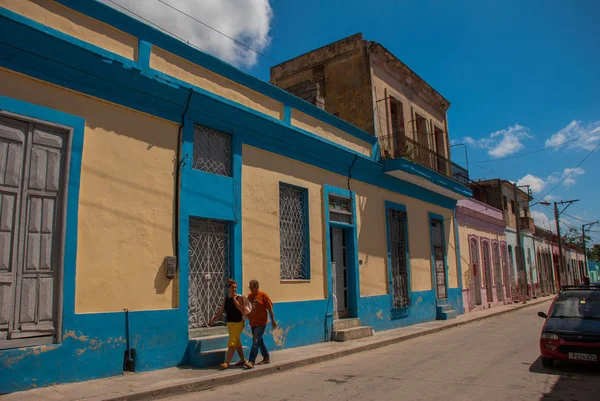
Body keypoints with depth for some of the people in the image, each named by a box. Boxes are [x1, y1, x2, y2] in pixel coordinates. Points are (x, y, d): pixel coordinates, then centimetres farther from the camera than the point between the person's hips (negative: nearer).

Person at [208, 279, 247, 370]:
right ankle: (242, 360, 31)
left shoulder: (239, 297, -10)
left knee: (231, 343, -9)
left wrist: (234, 299, -22)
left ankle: (227, 363, -4)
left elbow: (242, 310, -21)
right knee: (237, 343, 17)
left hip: (238, 324, -6)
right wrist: (212, 321, -1)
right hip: (229, 324, 6)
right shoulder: (226, 299, 5)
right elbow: (220, 312, 8)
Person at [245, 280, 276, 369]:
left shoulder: (263, 295, -10)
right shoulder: (249, 296, 7)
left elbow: (270, 309, -7)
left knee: (256, 342, -11)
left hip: (261, 323, -7)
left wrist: (273, 321, -5)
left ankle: (251, 361, -11)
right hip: (252, 323, 7)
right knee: (260, 341, 16)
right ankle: (266, 358, 29)